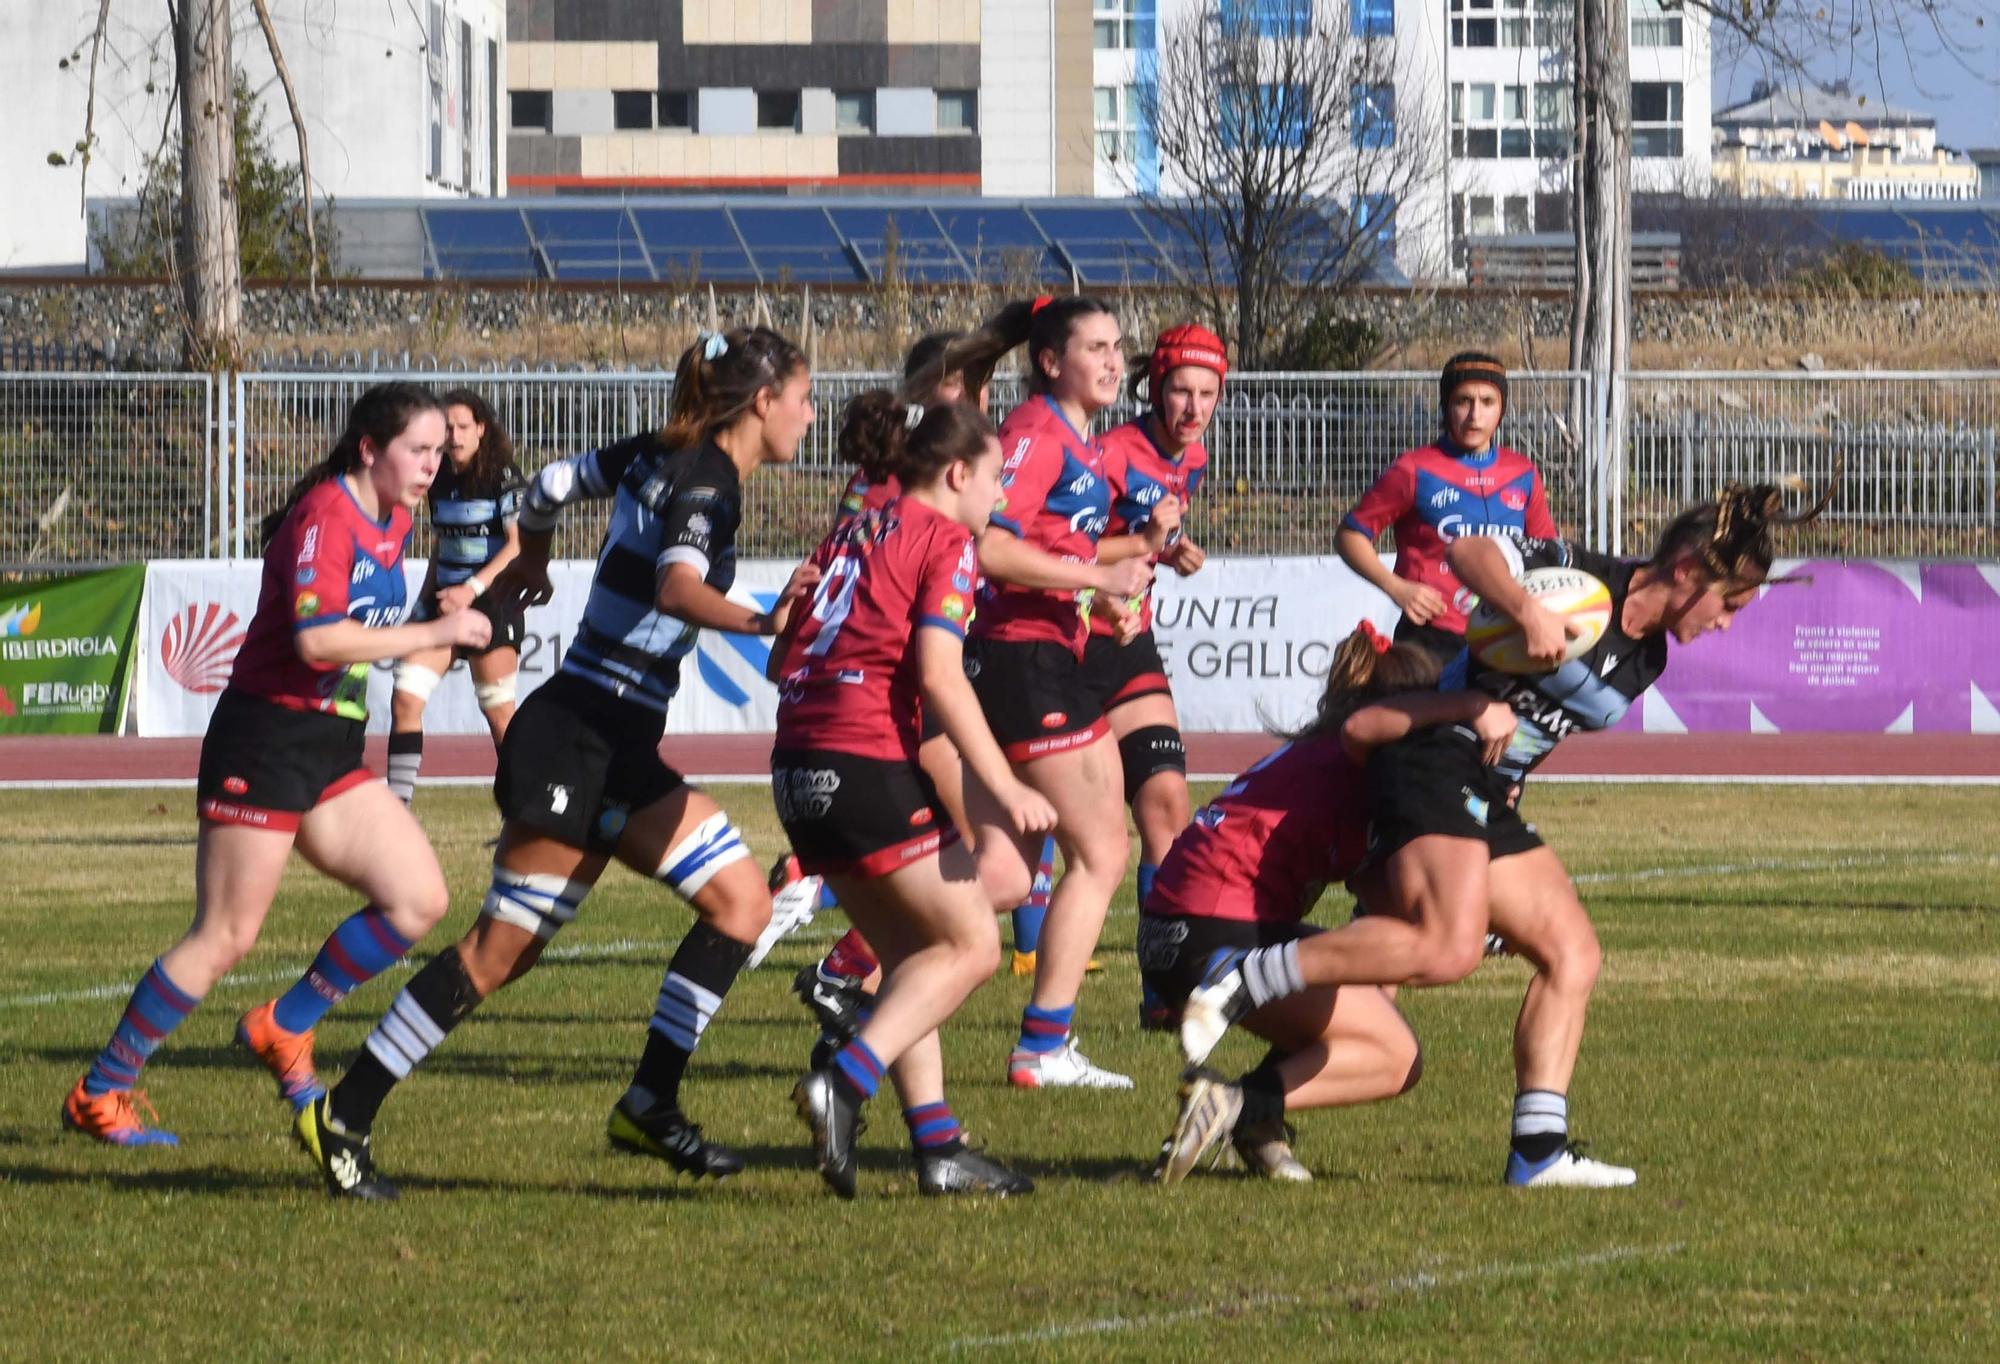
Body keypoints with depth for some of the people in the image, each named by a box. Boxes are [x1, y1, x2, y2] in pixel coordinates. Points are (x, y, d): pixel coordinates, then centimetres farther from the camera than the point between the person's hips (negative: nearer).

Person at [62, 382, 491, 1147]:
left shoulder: (392, 521, 12)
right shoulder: (325, 516, -16)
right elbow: (316, 636, -28)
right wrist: (431, 635, -25)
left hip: (331, 753, 9)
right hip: (265, 740, -9)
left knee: (418, 900, -4)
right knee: (227, 935, -7)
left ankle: (284, 1029, 11)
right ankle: (99, 1095, 3)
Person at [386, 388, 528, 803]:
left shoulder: (504, 477, -9)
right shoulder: (440, 478, 10)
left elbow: (518, 546, -15)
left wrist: (472, 589, -22)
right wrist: (424, 600, 20)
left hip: (491, 600, -6)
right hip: (444, 599, 6)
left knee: (497, 709, -1)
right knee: (405, 697, -6)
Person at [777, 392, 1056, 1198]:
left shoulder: (850, 534, 20)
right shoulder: (945, 541, -2)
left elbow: (783, 661, 17)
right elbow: (938, 675, -14)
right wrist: (1006, 789, -16)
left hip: (800, 764, 8)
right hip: (872, 762, -8)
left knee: (913, 955, 15)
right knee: (970, 945, 1)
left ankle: (937, 1145, 8)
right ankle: (844, 1085, -16)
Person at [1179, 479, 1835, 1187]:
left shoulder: (1644, 662, 14)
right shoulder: (1583, 577, -10)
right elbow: (1469, 552, -21)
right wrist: (1528, 611, -36)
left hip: (1490, 801, 10)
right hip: (1436, 762, -10)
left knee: (1573, 953, 5)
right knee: (1448, 948, -28)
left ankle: (1538, 1149, 3)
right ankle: (1238, 988, -25)